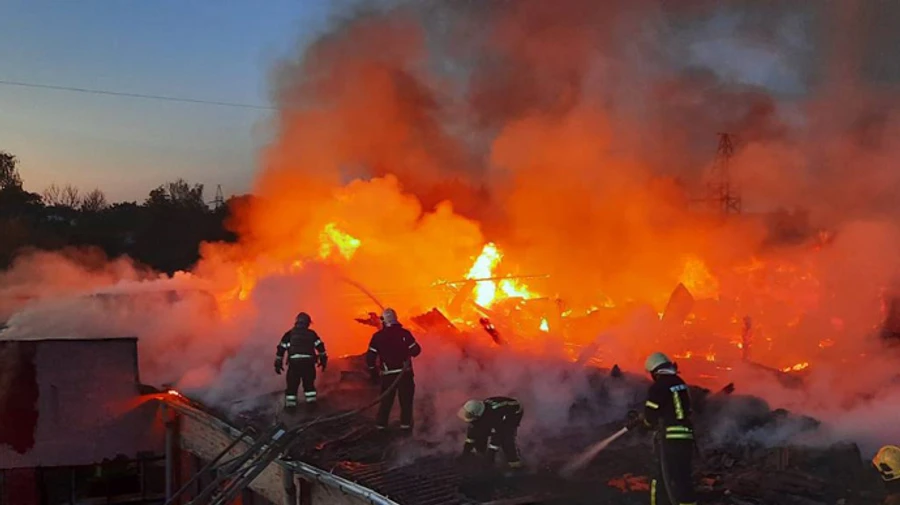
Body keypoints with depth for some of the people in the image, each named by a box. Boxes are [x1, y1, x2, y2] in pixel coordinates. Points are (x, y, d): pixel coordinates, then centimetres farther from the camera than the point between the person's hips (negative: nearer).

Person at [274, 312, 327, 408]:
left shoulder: (289, 334, 10)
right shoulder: (311, 334, 12)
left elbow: (281, 348, 7)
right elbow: (320, 346, 7)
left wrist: (278, 363, 12)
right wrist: (323, 359, 11)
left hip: (294, 362, -1)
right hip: (308, 362, 1)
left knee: (292, 384, 10)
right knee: (309, 382, 18)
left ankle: (290, 403, 9)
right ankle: (311, 400, 15)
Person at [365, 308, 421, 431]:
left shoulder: (378, 336, -5)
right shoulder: (404, 333, -9)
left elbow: (370, 357, -5)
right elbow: (416, 350, -6)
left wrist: (373, 373, 8)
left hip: (387, 374, 1)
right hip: (404, 372, -1)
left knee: (386, 400, 16)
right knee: (406, 399, 13)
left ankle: (381, 424, 18)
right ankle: (405, 424, 10)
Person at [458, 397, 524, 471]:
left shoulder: (493, 415, -42)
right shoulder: (476, 410, -20)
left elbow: (497, 437, -38)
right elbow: (472, 430, -7)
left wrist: (491, 454, -34)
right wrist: (467, 449, -3)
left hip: (514, 412, -7)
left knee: (505, 438, -26)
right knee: (480, 431, -1)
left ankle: (514, 461, -14)